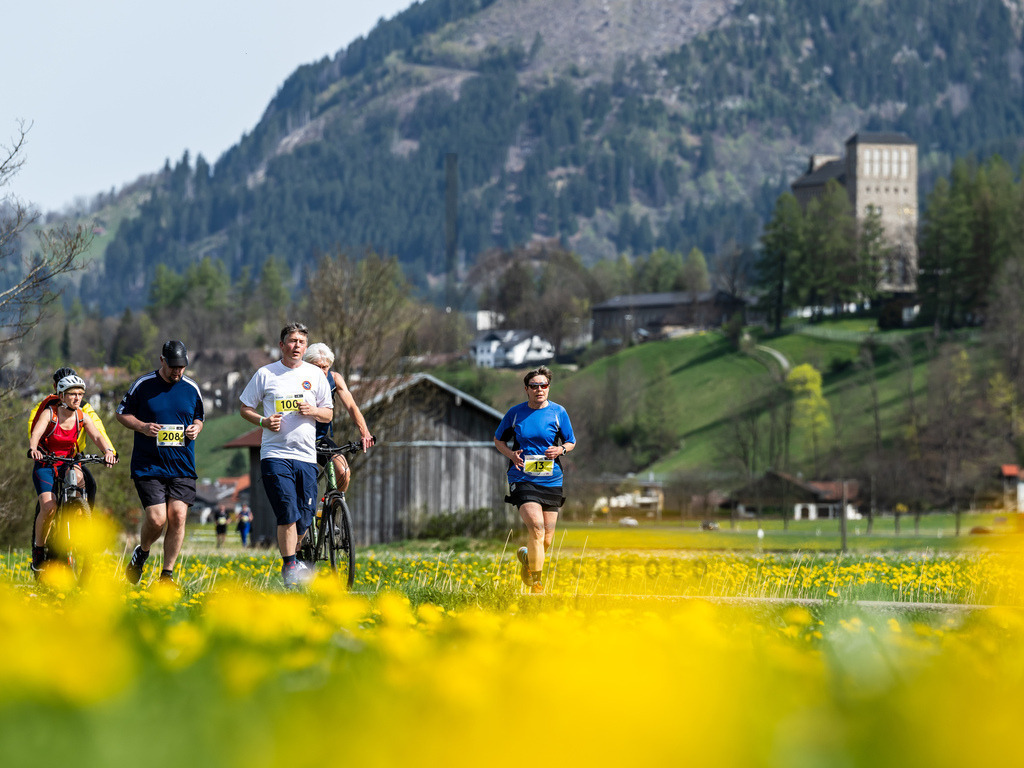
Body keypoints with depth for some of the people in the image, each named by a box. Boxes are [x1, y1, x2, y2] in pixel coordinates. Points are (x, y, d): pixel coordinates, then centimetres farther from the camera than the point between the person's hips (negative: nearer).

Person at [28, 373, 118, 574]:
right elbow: (36, 433, -32)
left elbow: (97, 436, -18)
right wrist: (33, 449, -54)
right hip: (45, 466, -3)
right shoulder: (49, 413, -15)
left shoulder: (82, 416, -5)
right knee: (49, 507, -24)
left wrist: (108, 450, -40)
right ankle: (38, 548, -4)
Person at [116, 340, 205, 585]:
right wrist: (142, 427, -11)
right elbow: (122, 413, 7)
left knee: (178, 516, -9)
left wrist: (196, 429, -1)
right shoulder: (142, 385, -1)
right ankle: (141, 553, 20)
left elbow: (199, 417, 22)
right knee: (157, 518, -13)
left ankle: (167, 573, 4)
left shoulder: (191, 388, 8)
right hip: (148, 464, -3)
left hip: (182, 466, 3)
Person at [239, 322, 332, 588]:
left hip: (306, 456, 3)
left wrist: (312, 411, -7)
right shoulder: (265, 374, 5)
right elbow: (244, 408, 11)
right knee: (288, 513, -16)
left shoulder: (315, 375, 11)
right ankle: (289, 566, -9)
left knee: (305, 518, 2)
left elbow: (329, 414, 15)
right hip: (275, 454, -3)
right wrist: (263, 421, -9)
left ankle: (291, 559, 25)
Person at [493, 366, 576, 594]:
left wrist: (561, 449, -10)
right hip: (522, 479, -2)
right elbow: (498, 439, 14)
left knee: (547, 539, 5)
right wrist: (510, 454, -6)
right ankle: (537, 584, -15)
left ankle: (526, 556, 41)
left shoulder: (558, 412, 3)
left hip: (551, 480, 2)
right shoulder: (515, 413, 2)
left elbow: (571, 442, 13)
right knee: (536, 527, -21)